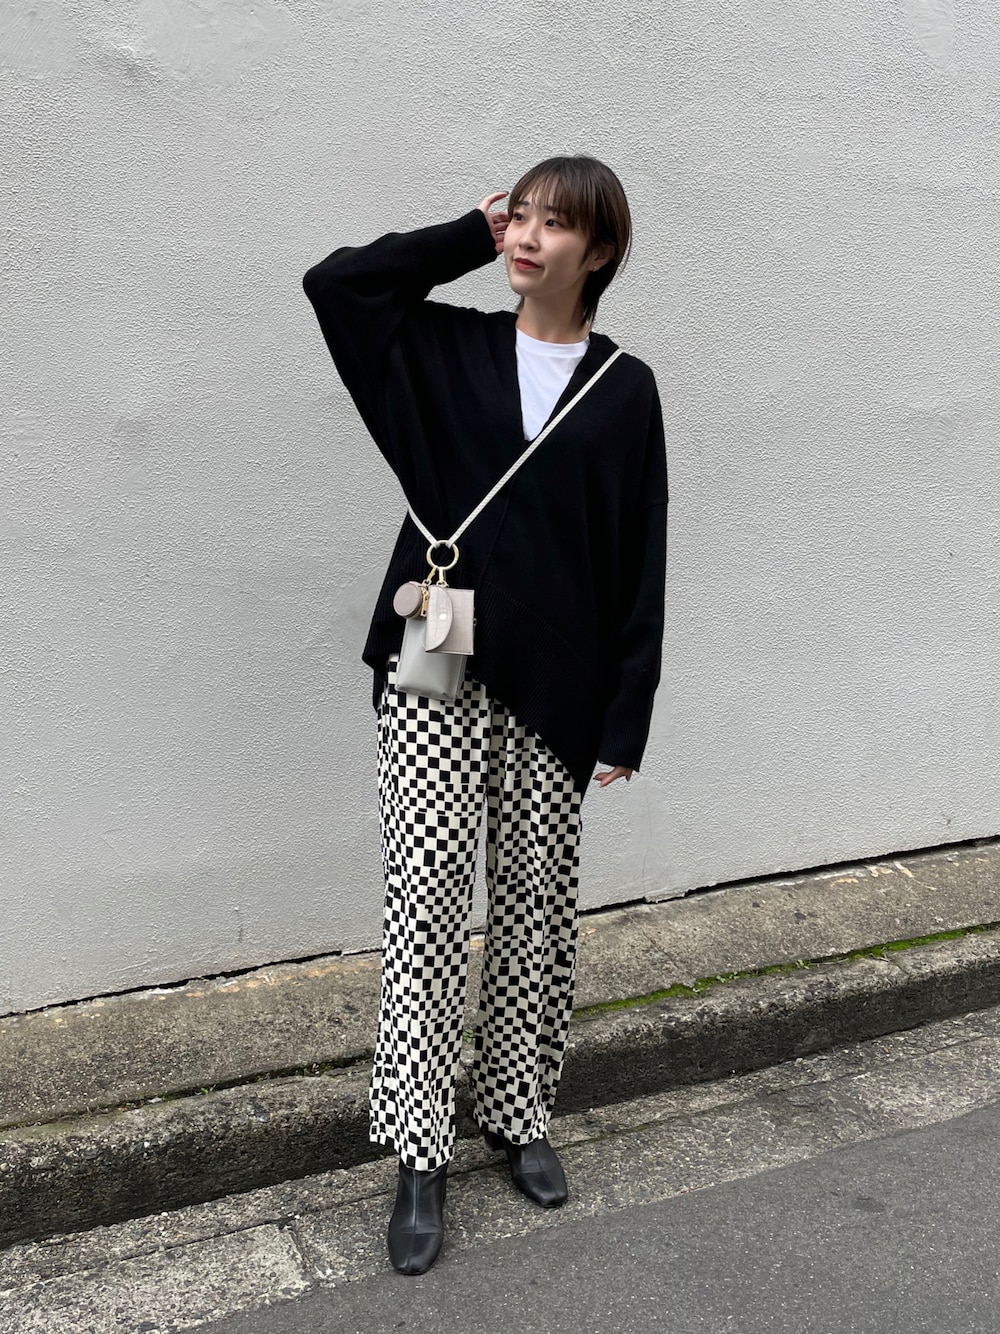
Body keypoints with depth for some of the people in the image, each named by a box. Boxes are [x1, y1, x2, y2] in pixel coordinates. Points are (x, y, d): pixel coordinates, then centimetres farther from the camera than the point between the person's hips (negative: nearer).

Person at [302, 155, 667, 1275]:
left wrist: (624, 720, -3)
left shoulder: (624, 390, 4)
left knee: (534, 903, 9)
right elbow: (333, 280, -1)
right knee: (425, 895, -4)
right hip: (438, 670, 0)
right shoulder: (448, 350, 8)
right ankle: (420, 1157, 8)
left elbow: (639, 564, 1)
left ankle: (519, 1113, 28)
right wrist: (471, 235, 2)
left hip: (553, 684, 0)